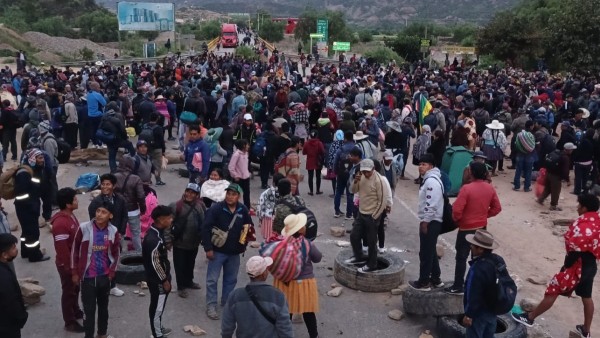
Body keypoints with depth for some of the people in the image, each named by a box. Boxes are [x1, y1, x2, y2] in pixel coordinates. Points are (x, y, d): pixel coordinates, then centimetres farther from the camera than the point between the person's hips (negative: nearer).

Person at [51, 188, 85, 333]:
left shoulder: (70, 215, 0)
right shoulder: (60, 223, -31)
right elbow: (62, 250, -27)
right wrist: (69, 267, -20)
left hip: (76, 261, 9)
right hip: (67, 264, -9)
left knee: (75, 288, 24)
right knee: (69, 291, 7)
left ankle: (76, 311, 43)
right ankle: (70, 322, 21)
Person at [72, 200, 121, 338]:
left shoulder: (113, 231, -6)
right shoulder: (84, 228, -14)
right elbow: (75, 250, -3)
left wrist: (111, 272, 3)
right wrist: (75, 273, -1)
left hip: (104, 276, 3)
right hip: (87, 277, -3)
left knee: (103, 307, 18)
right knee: (89, 309, 2)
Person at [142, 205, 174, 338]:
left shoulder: (157, 232, 2)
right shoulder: (153, 239, -29)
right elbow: (155, 263, -25)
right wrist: (165, 280, -16)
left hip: (159, 278, 9)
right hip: (157, 280, -9)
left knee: (158, 306, 24)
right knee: (157, 307, 7)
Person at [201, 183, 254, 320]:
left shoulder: (243, 210, -2)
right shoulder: (216, 208, -15)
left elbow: (250, 227, 12)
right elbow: (205, 228, -16)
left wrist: (246, 240, -8)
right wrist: (208, 248, -17)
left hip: (234, 252, 4)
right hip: (217, 251, -4)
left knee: (231, 279, 17)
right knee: (212, 279, 2)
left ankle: (227, 302, 34)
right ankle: (211, 306, 13)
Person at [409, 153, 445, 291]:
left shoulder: (431, 181, -20)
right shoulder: (429, 179, 15)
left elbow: (431, 205, -25)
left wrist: (425, 222, -20)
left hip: (430, 222, -11)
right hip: (431, 221, 11)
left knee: (425, 253, -3)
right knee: (431, 252, 18)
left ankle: (423, 282, 5)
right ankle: (435, 279, 28)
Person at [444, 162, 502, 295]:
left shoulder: (467, 188, -21)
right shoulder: (490, 188, -2)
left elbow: (457, 209, -23)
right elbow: (497, 208, 6)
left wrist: (456, 219, -3)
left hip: (466, 228, -6)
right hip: (482, 227, 6)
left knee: (461, 257, 2)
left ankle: (458, 287, 7)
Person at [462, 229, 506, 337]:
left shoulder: (478, 268, -31)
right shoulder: (498, 260, -3)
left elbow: (473, 295, -26)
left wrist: (468, 315, -15)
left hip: (479, 313, -8)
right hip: (493, 309, 8)